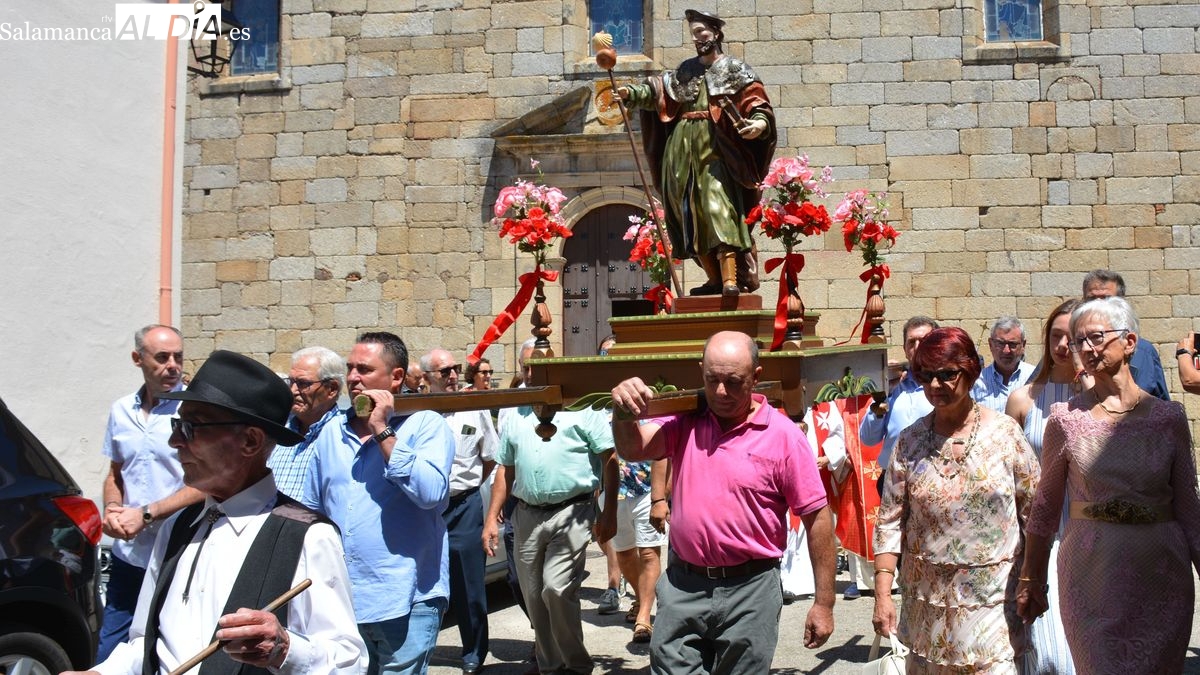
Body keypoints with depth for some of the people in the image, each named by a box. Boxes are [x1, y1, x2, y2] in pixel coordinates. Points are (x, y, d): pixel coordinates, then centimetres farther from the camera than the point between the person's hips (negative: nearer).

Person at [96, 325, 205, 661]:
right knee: (110, 652, 13)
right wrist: (112, 509, -1)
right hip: (127, 555, 5)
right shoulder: (121, 410, 8)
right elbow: (115, 473, 18)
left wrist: (146, 514, -15)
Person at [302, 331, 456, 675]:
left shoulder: (426, 425, -5)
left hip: (405, 602, -5)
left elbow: (430, 493, -22)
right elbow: (311, 511, 18)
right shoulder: (332, 432, 11)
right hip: (340, 602, 5)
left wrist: (382, 431, -17)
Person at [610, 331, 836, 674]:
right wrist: (623, 413, -31)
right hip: (682, 586, 3)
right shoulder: (685, 421, 2)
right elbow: (633, 448, -10)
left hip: (749, 592, -2)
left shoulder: (784, 435, -9)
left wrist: (824, 603, -6)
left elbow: (817, 517, -6)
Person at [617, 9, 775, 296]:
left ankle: (731, 279, -24)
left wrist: (759, 123, -23)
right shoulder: (685, 71, 21)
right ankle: (715, 279, 9)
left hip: (714, 152, -5)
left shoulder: (736, 70, 7)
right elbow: (656, 91, 11)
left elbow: (758, 105, -2)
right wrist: (631, 92, -7)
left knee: (718, 208, -18)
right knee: (692, 215, 3)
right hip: (682, 152, 5)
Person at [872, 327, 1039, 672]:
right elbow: (889, 522, 1)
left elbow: (1035, 511, 1)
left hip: (993, 599, -1)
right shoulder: (909, 441, -1)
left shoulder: (1005, 432, -4)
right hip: (927, 598, 2)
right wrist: (882, 593, -4)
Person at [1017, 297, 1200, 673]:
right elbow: (1045, 507, 4)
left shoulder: (1169, 417, 0)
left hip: (1161, 572, 2)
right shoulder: (1067, 419, -2)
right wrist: (1030, 580, 8)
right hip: (1091, 573, -1)